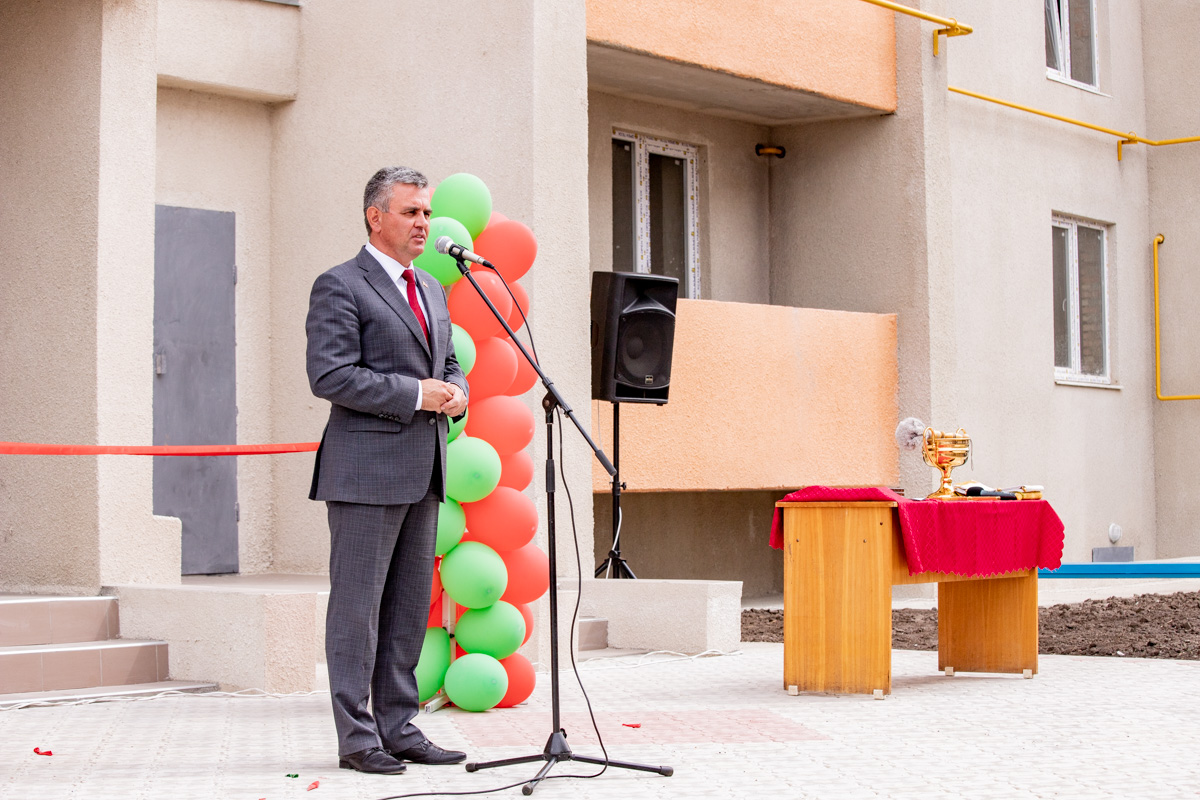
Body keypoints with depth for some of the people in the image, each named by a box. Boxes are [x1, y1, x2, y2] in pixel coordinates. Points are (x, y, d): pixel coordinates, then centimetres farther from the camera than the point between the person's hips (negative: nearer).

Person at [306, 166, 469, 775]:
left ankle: (399, 729, 17)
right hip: (367, 471, -8)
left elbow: (450, 363, 25)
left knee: (409, 606, 10)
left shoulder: (431, 290, 19)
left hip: (421, 473, 8)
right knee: (357, 605, -4)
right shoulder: (340, 287, -6)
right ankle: (357, 738, 1)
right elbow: (330, 375, -16)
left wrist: (455, 392, 1)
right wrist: (416, 393, -17)